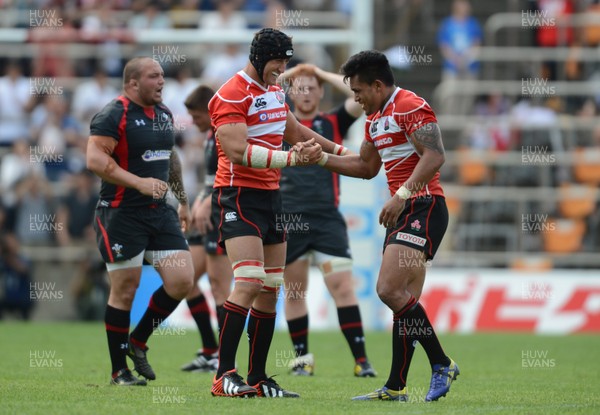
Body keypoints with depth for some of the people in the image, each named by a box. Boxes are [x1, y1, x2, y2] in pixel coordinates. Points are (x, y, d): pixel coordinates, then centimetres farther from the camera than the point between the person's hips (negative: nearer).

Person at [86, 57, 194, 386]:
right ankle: (119, 371, 10)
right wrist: (139, 182, -28)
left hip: (159, 211, 7)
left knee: (181, 281, -3)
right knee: (125, 289, -2)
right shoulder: (113, 116, -12)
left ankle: (138, 341, 17)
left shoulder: (164, 114, 13)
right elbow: (95, 159, -22)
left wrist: (182, 200, 26)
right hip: (121, 214, -7)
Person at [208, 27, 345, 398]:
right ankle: (224, 377, -19)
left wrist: (338, 150, 26)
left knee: (270, 289, 7)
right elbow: (238, 151, -23)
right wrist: (291, 158, -27)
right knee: (250, 282, -21)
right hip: (239, 197, -9)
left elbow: (294, 131, 32)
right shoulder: (232, 95, -13)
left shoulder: (275, 91, 15)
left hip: (271, 197, 9)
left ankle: (258, 378, 11)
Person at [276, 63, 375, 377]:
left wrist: (324, 74, 4)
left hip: (327, 219, -1)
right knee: (294, 292, 7)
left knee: (342, 287, -10)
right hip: (288, 221, 1)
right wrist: (285, 76, 7)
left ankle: (360, 359, -9)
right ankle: (302, 357, 19)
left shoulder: (333, 123, 9)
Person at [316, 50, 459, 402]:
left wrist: (402, 194, -27)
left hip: (423, 208, -10)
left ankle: (442, 364, -11)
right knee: (404, 300, 8)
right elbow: (366, 167, 31)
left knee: (390, 290, -18)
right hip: (403, 213, 10)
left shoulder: (411, 106, -11)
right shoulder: (375, 119, 20)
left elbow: (435, 156, -22)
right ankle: (396, 387, 8)